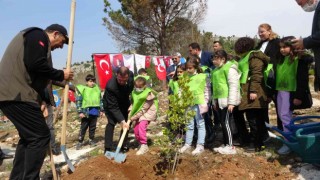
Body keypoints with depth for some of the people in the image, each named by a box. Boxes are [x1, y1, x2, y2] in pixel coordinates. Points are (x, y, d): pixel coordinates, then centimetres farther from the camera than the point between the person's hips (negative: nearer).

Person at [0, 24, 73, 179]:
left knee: (28, 137, 17)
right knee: (40, 136, -8)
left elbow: (35, 75, 26)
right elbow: (36, 65, -19)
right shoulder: (38, 35, -2)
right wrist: (61, 75, -6)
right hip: (17, 95, -11)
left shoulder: (38, 42, 28)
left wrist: (41, 101, 19)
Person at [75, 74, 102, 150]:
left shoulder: (97, 88, 7)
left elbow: (100, 100, 14)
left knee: (93, 127, 13)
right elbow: (78, 101, -7)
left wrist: (101, 110, 13)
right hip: (86, 112, -3)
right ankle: (80, 142, 14)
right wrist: (80, 112, -11)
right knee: (83, 128, 5)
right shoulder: (82, 89, -6)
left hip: (95, 112, 4)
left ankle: (91, 140, 26)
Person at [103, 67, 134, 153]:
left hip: (124, 102, 6)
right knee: (111, 122, -19)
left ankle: (123, 145, 15)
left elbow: (132, 89, -3)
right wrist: (122, 121, -41)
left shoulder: (131, 75, -26)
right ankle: (107, 149, -12)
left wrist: (131, 104, -7)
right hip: (110, 104, -5)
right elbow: (113, 107, -36)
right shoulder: (110, 86, -41)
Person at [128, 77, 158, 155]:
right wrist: (130, 112, -9)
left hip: (148, 112, -7)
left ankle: (144, 146, -12)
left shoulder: (149, 94, -21)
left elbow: (144, 108, -20)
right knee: (136, 129, 5)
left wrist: (135, 116, -18)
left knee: (142, 126, -24)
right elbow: (133, 103, 10)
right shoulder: (134, 92, -1)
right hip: (138, 113, 7)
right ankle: (141, 144, 27)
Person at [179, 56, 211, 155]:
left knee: (200, 124, 5)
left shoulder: (203, 76, -7)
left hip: (199, 103, -4)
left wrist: (205, 103, -9)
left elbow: (207, 90, -5)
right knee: (189, 125, 14)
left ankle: (200, 145, 11)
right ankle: (187, 144, 25)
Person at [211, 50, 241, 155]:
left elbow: (233, 86, -17)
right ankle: (225, 144, 21)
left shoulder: (229, 68, -11)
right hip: (220, 100, 9)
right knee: (223, 123, 12)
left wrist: (231, 102, -21)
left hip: (227, 100, -9)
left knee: (226, 122, -6)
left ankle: (230, 146, 3)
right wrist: (214, 101, 21)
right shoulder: (216, 70, 16)